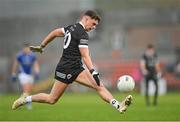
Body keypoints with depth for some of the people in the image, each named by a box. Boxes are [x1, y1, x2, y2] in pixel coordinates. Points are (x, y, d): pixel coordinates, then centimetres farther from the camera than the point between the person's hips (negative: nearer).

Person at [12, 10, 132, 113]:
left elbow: (55, 33, 22)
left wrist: (41, 46, 32)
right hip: (66, 69, -10)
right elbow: (85, 56, -24)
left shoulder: (71, 27, 13)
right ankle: (26, 99, 16)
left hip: (76, 69, 10)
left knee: (99, 86, -8)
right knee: (52, 99, -1)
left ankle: (118, 105, -22)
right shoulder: (82, 34, -15)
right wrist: (94, 73, -31)